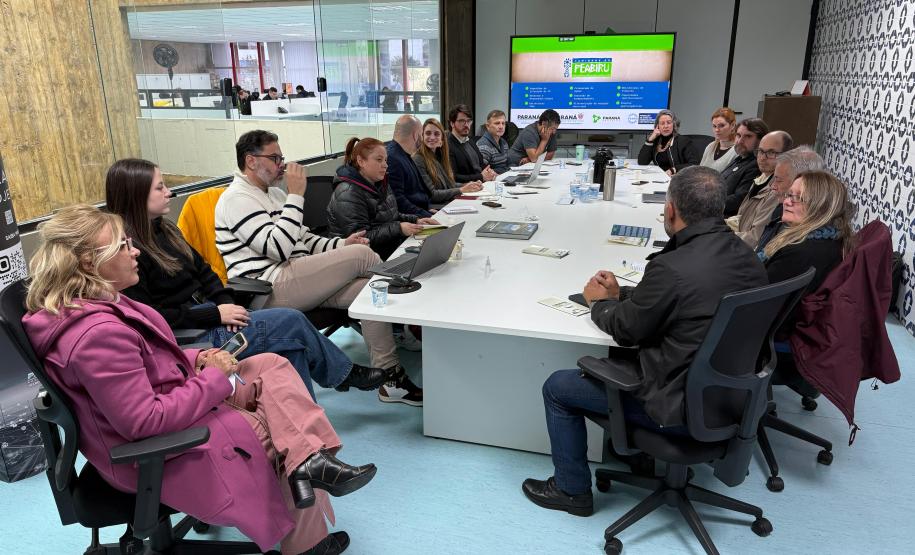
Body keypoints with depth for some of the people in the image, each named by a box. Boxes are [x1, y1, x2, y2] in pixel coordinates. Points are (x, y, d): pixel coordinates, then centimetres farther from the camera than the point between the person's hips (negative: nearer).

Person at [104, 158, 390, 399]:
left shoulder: (164, 230, 11)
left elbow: (202, 271, 16)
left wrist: (225, 303, -4)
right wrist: (215, 315, -19)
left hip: (203, 315, 8)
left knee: (291, 341, -12)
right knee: (291, 321, -12)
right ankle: (346, 374, 10)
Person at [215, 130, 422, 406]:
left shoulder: (274, 193, 23)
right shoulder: (237, 199, -7)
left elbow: (304, 239, 24)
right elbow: (279, 247, -18)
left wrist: (340, 244, 5)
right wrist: (296, 195, -14)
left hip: (298, 279, 9)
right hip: (269, 289, -9)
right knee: (361, 255, -19)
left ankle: (390, 378, -12)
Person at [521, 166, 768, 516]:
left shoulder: (672, 268, -29)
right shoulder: (746, 256, -3)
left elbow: (625, 329, -12)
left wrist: (599, 301, 7)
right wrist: (620, 294, 12)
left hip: (684, 408, -8)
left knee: (557, 387, 7)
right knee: (620, 358, 30)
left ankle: (571, 489, 24)